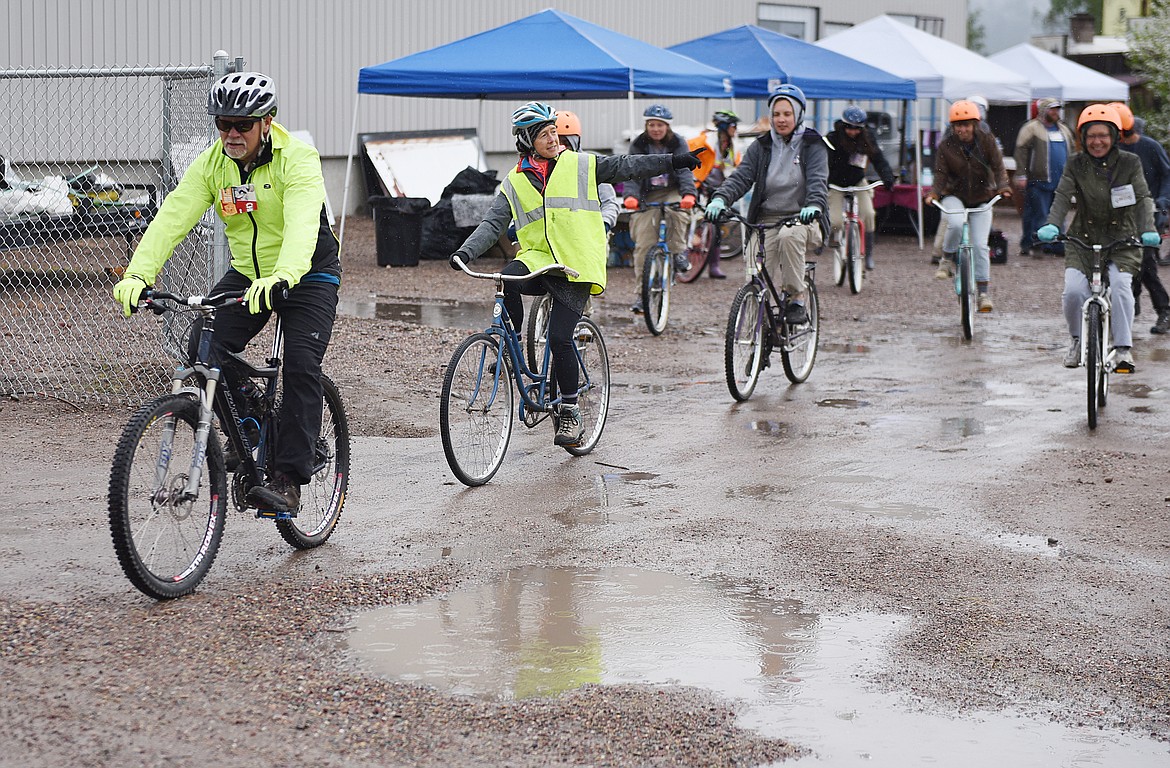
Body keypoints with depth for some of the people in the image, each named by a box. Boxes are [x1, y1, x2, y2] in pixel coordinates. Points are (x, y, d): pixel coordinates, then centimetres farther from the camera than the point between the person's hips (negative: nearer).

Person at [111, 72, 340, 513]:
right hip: (247, 275, 5)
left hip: (307, 277, -5)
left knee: (301, 366, -21)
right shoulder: (211, 165, -8)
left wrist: (281, 277, -58)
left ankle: (288, 479, -17)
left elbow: (302, 225, -39)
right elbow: (172, 218, -19)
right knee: (203, 351, -15)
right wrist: (137, 274, -36)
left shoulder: (297, 159, -22)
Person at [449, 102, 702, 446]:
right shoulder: (514, 183, 10)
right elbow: (492, 224, 4)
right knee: (509, 278, -32)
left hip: (577, 265, -2)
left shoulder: (580, 165, 7)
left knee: (560, 338, -14)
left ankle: (570, 413, 1)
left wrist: (674, 161, -3)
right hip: (538, 259, 2)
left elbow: (624, 166, 5)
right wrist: (466, 251, -13)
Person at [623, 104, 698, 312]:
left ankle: (678, 252, -12)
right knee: (643, 245, -9)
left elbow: (685, 170, -16)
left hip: (673, 193, -1)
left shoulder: (678, 143, -5)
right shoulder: (638, 145, -3)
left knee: (677, 212, -37)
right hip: (648, 196, 1)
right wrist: (631, 196, -31)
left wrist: (689, 194, -35)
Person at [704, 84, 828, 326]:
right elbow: (741, 176, -3)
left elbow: (818, 180, -14)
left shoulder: (813, 146, 2)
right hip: (767, 220, 2)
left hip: (802, 220, -2)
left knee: (789, 236, -38)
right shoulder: (761, 146, 9)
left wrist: (813, 206, -37)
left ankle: (797, 300, -24)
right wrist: (720, 198, -24)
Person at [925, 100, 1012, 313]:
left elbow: (998, 167, -11)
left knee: (980, 245, -9)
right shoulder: (946, 147, -7)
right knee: (956, 224, -35)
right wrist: (934, 192, -32)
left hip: (981, 198, 1)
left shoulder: (986, 141, -6)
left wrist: (1002, 187, -31)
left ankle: (984, 291, 1)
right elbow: (941, 174, -12)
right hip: (954, 196, -1)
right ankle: (947, 259, -8)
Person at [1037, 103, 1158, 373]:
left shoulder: (1130, 163, -1)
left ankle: (1123, 348, -13)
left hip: (1122, 240, -1)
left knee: (1120, 286, -26)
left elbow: (1143, 198, -9)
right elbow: (1062, 197, -11)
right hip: (1083, 239, 1)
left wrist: (1147, 229, -28)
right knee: (1073, 291, -19)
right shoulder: (1075, 165, 1)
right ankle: (1078, 340, 9)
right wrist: (1052, 225, -31)